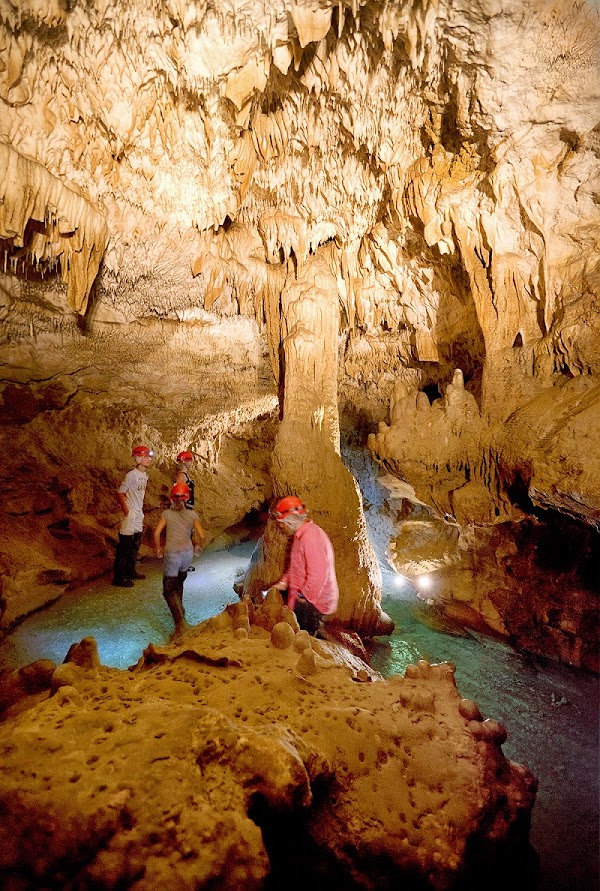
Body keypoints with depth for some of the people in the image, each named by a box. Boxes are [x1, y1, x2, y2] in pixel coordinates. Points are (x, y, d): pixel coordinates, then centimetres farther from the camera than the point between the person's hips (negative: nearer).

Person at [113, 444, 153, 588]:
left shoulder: (145, 475, 9)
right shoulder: (132, 475, -16)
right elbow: (120, 494, -15)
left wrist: (141, 515, 16)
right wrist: (127, 511, -12)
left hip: (139, 515, 9)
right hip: (130, 516, -9)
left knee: (135, 546, 18)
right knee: (124, 547, -2)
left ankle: (130, 571, 32)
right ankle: (118, 578, 5)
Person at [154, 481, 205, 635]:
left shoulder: (167, 513, -2)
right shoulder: (192, 515, 1)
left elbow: (157, 533, -11)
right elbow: (201, 536, -5)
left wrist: (158, 548, 5)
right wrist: (198, 546, 15)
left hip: (172, 555, -3)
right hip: (187, 553, 3)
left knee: (169, 591, 4)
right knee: (179, 582, 29)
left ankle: (180, 621, -12)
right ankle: (179, 610, 39)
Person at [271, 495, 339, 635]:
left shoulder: (311, 536, -24)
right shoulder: (300, 535, 10)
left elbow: (317, 574, -28)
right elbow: (294, 566, 22)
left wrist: (305, 597, -18)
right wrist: (283, 582, 12)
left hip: (312, 602, -10)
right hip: (303, 599, 10)